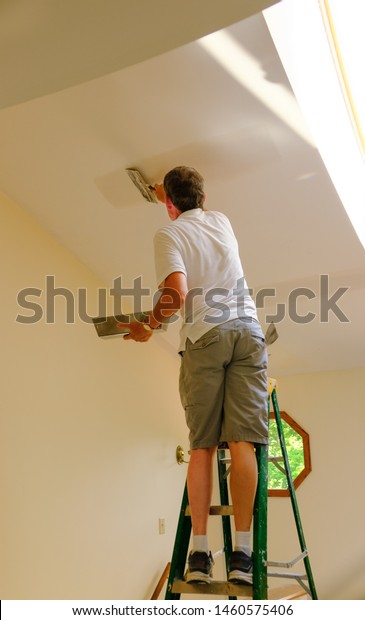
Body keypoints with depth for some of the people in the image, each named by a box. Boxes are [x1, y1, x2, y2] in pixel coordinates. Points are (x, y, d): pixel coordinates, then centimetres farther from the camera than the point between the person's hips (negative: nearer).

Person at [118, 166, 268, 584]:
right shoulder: (221, 220, 20)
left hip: (204, 337, -3)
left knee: (202, 447, 2)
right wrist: (169, 196, 60)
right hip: (247, 332, 3)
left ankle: (200, 551, 2)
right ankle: (241, 552, -5)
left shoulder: (168, 234, 4)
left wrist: (148, 328, 4)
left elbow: (177, 293, -12)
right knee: (241, 442, -4)